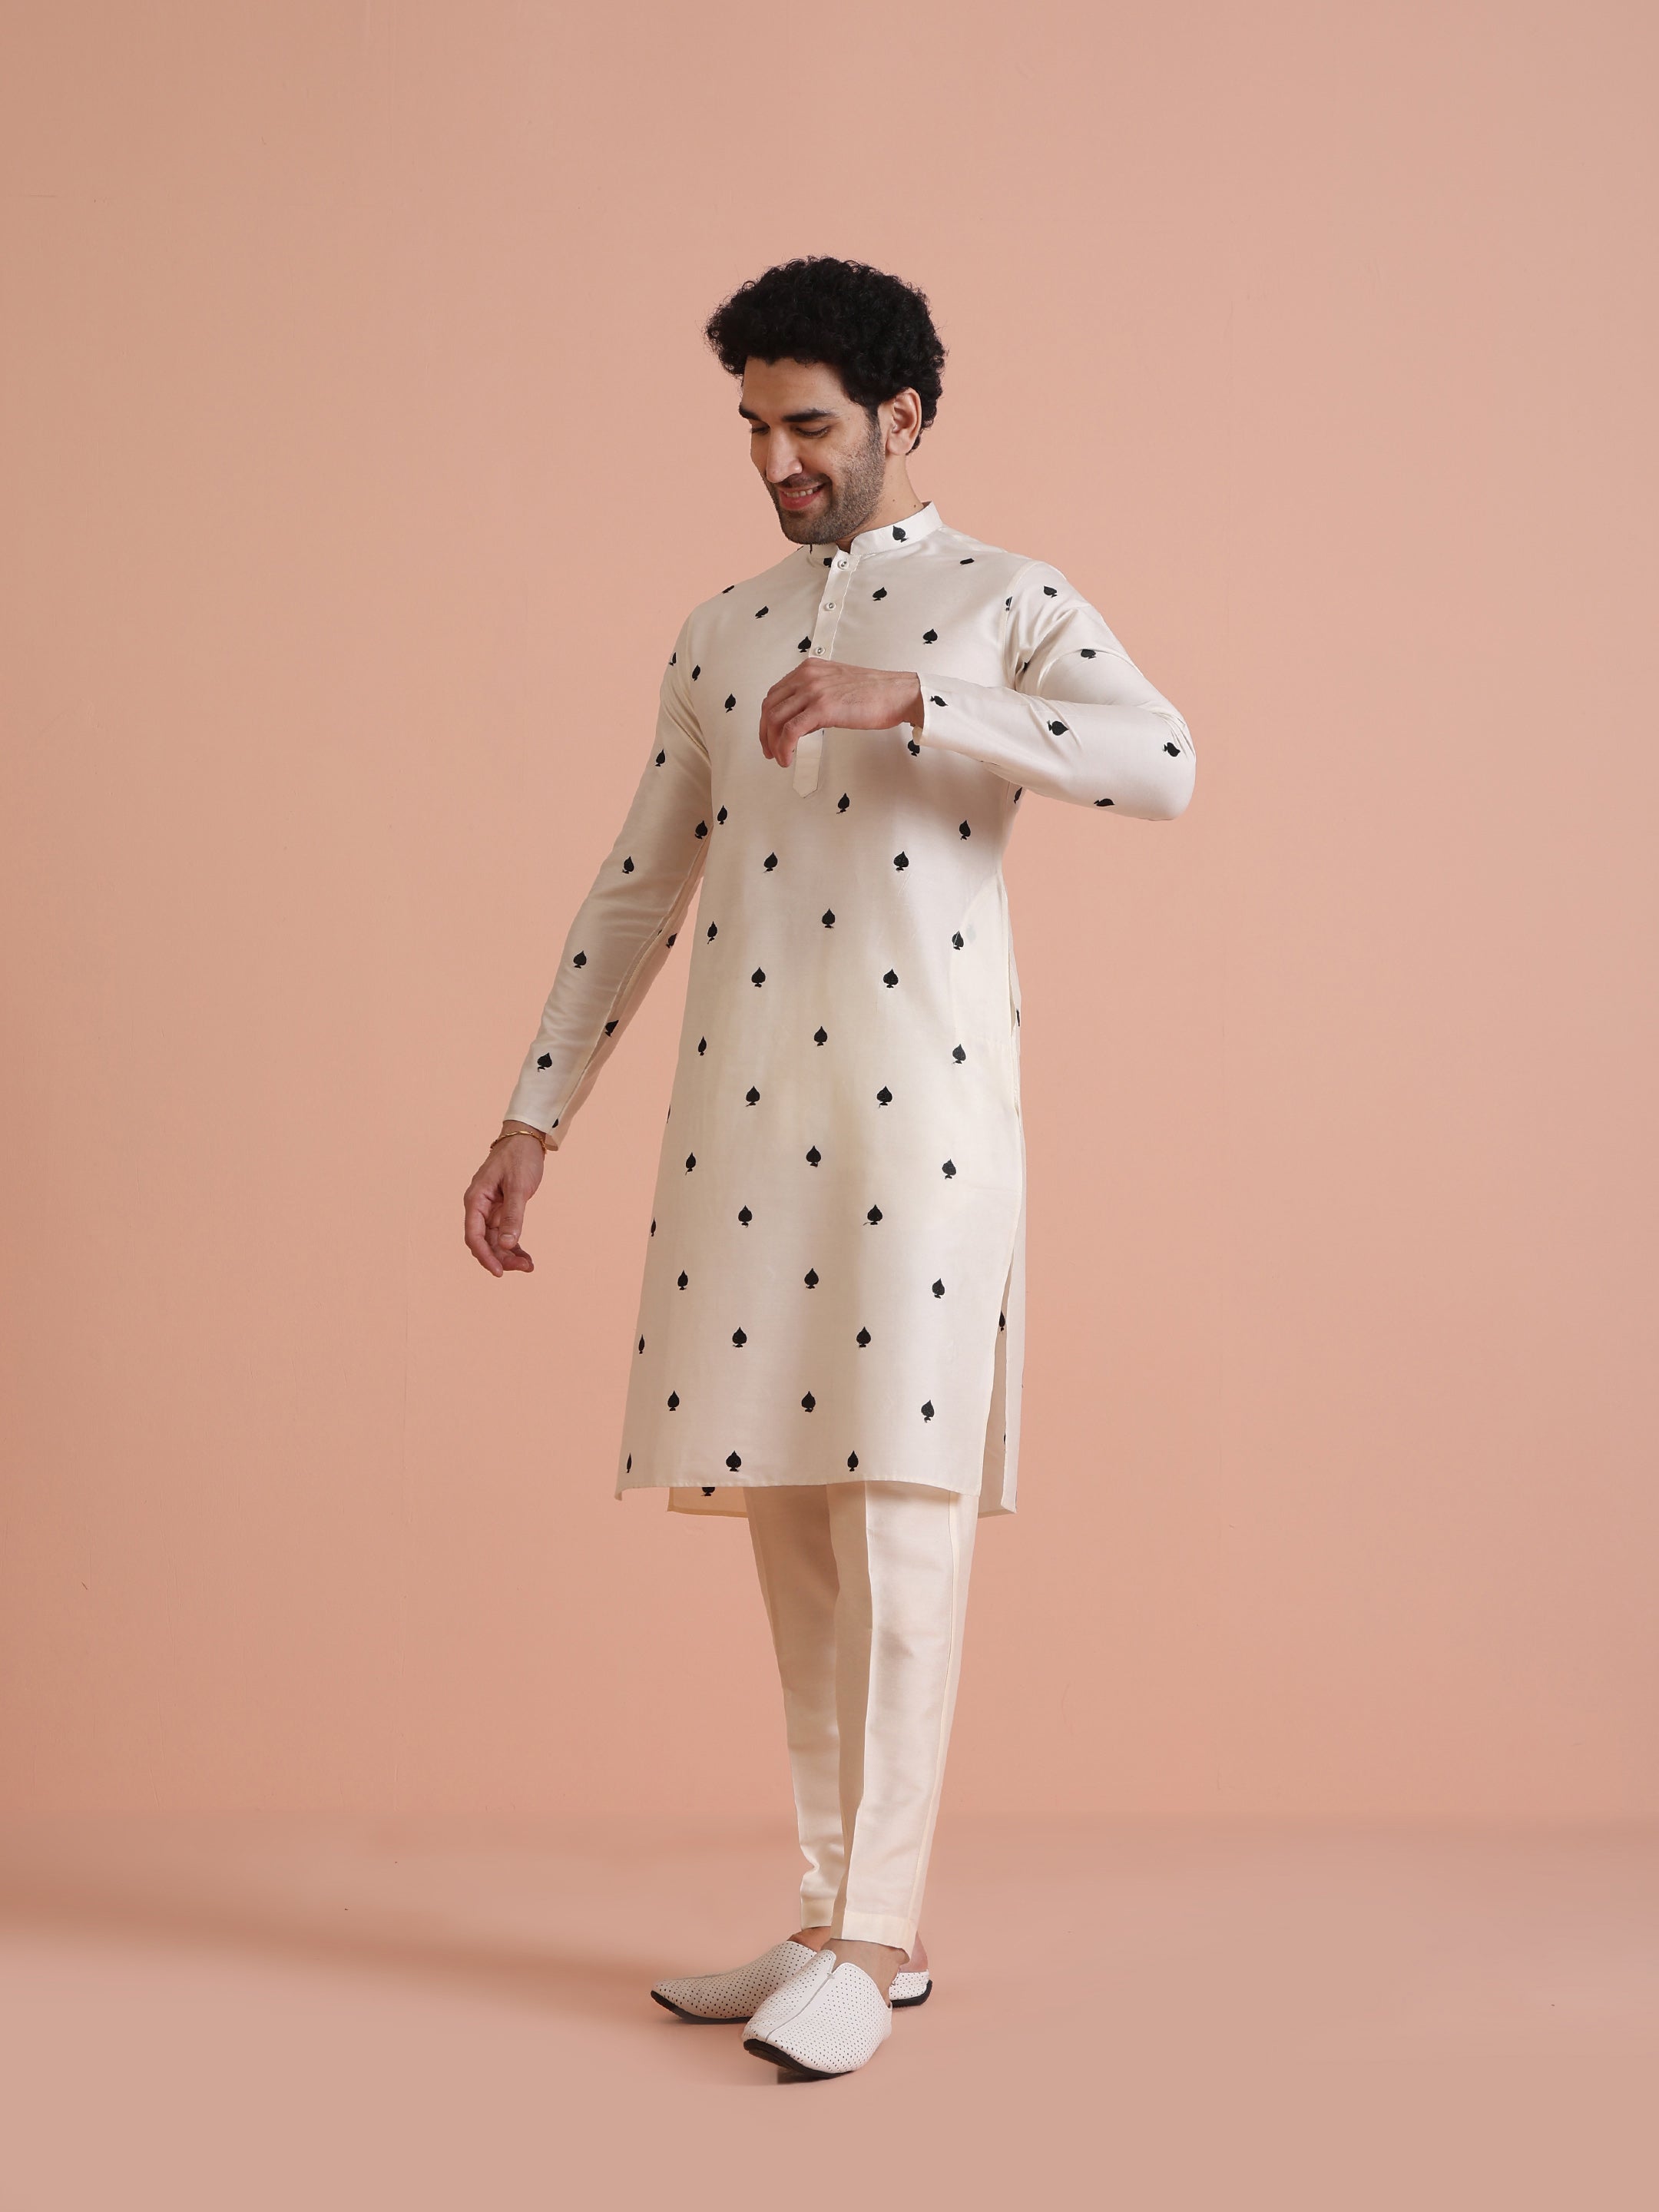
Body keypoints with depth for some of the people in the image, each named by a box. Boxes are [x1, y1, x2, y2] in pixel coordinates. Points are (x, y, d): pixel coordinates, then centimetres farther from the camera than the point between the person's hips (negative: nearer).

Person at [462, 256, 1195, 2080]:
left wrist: (908, 702, -20)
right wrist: (533, 1120, 15)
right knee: (786, 1515, 6)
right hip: (739, 1119, 5)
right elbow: (635, 893, 20)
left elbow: (1166, 767, -15)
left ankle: (875, 1941, -3)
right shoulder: (716, 639, 18)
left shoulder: (1004, 602, 4)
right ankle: (837, 1917, 15)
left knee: (898, 1503, -9)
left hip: (922, 1107, -5)